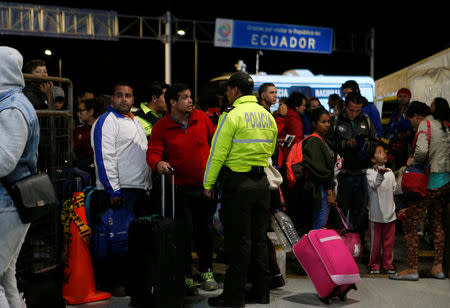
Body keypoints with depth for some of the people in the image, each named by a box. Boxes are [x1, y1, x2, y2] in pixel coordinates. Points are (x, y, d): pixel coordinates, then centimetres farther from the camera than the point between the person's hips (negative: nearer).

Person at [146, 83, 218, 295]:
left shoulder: (202, 118, 3)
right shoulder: (161, 128, -6)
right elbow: (153, 152, -12)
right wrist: (158, 163, -35)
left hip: (205, 186, 3)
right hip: (181, 188, -3)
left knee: (205, 230, 11)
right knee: (185, 232, 0)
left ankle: (206, 271, 29)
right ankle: (186, 277, 14)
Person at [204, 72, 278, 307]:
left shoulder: (233, 115, -12)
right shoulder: (268, 116, 10)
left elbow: (218, 153, -13)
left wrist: (208, 183, -5)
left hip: (237, 184, -6)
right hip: (261, 182, 7)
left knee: (238, 241, -1)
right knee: (258, 238, 14)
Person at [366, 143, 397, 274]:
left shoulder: (389, 172, 10)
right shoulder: (370, 172, -8)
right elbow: (373, 185, -28)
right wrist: (380, 174, -45)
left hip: (390, 212, 5)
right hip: (376, 213, -5)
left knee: (389, 241, 10)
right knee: (375, 241, 4)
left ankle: (387, 264, 23)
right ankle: (374, 265, 17)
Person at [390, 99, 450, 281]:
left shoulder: (424, 124, -9)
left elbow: (422, 151, -26)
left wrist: (412, 161, -7)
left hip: (430, 181, -8)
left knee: (409, 223, -3)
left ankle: (412, 269, -2)